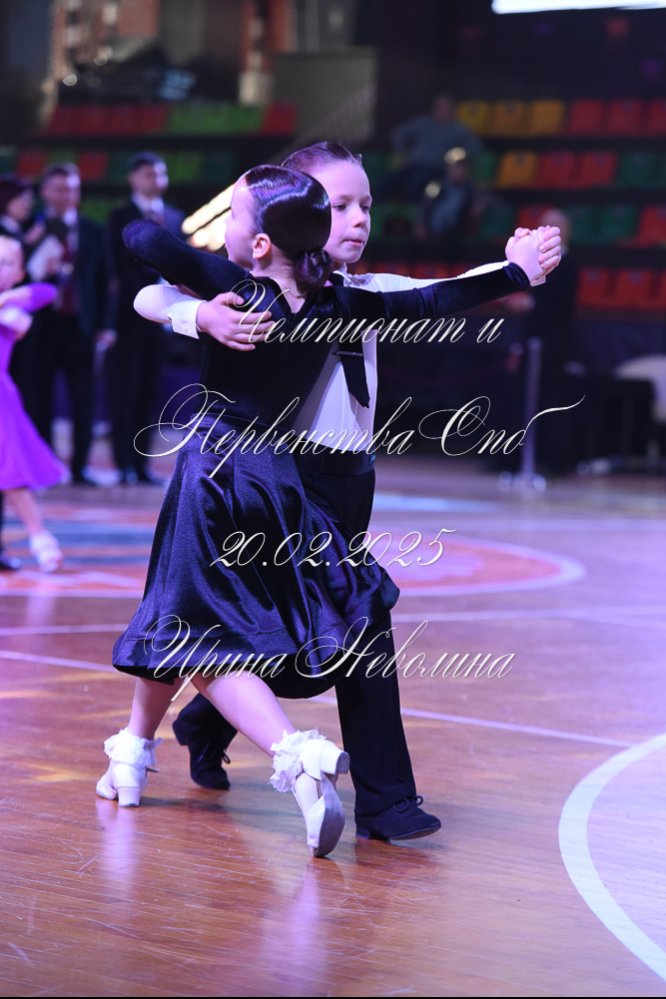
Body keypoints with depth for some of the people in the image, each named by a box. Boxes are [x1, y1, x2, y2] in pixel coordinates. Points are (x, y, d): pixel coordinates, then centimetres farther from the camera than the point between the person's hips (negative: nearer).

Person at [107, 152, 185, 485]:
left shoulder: (175, 217, 16)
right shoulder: (121, 217, 1)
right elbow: (120, 266, -8)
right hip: (130, 313, -5)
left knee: (150, 391, 6)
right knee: (125, 389, -3)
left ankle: (141, 463, 9)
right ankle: (125, 463, -1)